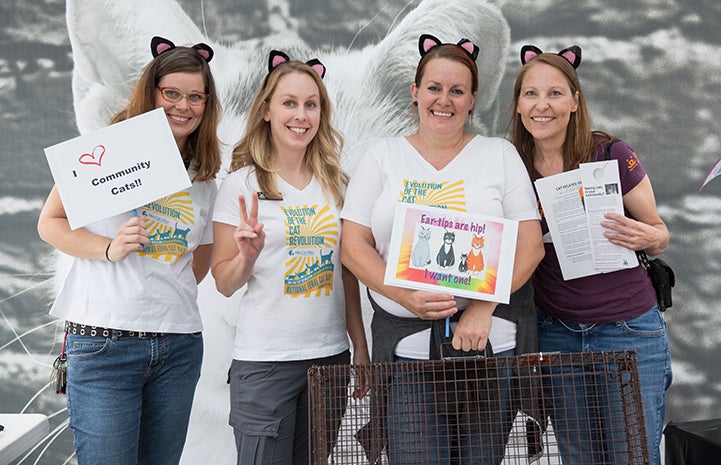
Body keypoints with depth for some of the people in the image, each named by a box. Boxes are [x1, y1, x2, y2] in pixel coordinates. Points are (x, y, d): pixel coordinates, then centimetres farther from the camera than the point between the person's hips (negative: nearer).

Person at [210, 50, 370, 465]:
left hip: (331, 356, 4)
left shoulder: (334, 182, 6)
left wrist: (361, 349, 9)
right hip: (264, 362, -3)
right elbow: (224, 283, -1)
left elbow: (346, 272, 11)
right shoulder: (242, 184, -4)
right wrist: (247, 256, -22)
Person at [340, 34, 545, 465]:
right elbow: (354, 246, 2)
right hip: (407, 341, 0)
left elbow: (530, 244, 1)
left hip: (493, 336, 1)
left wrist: (483, 308, -13)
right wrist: (407, 297, -15)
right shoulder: (380, 154, 8)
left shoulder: (500, 153, 8)